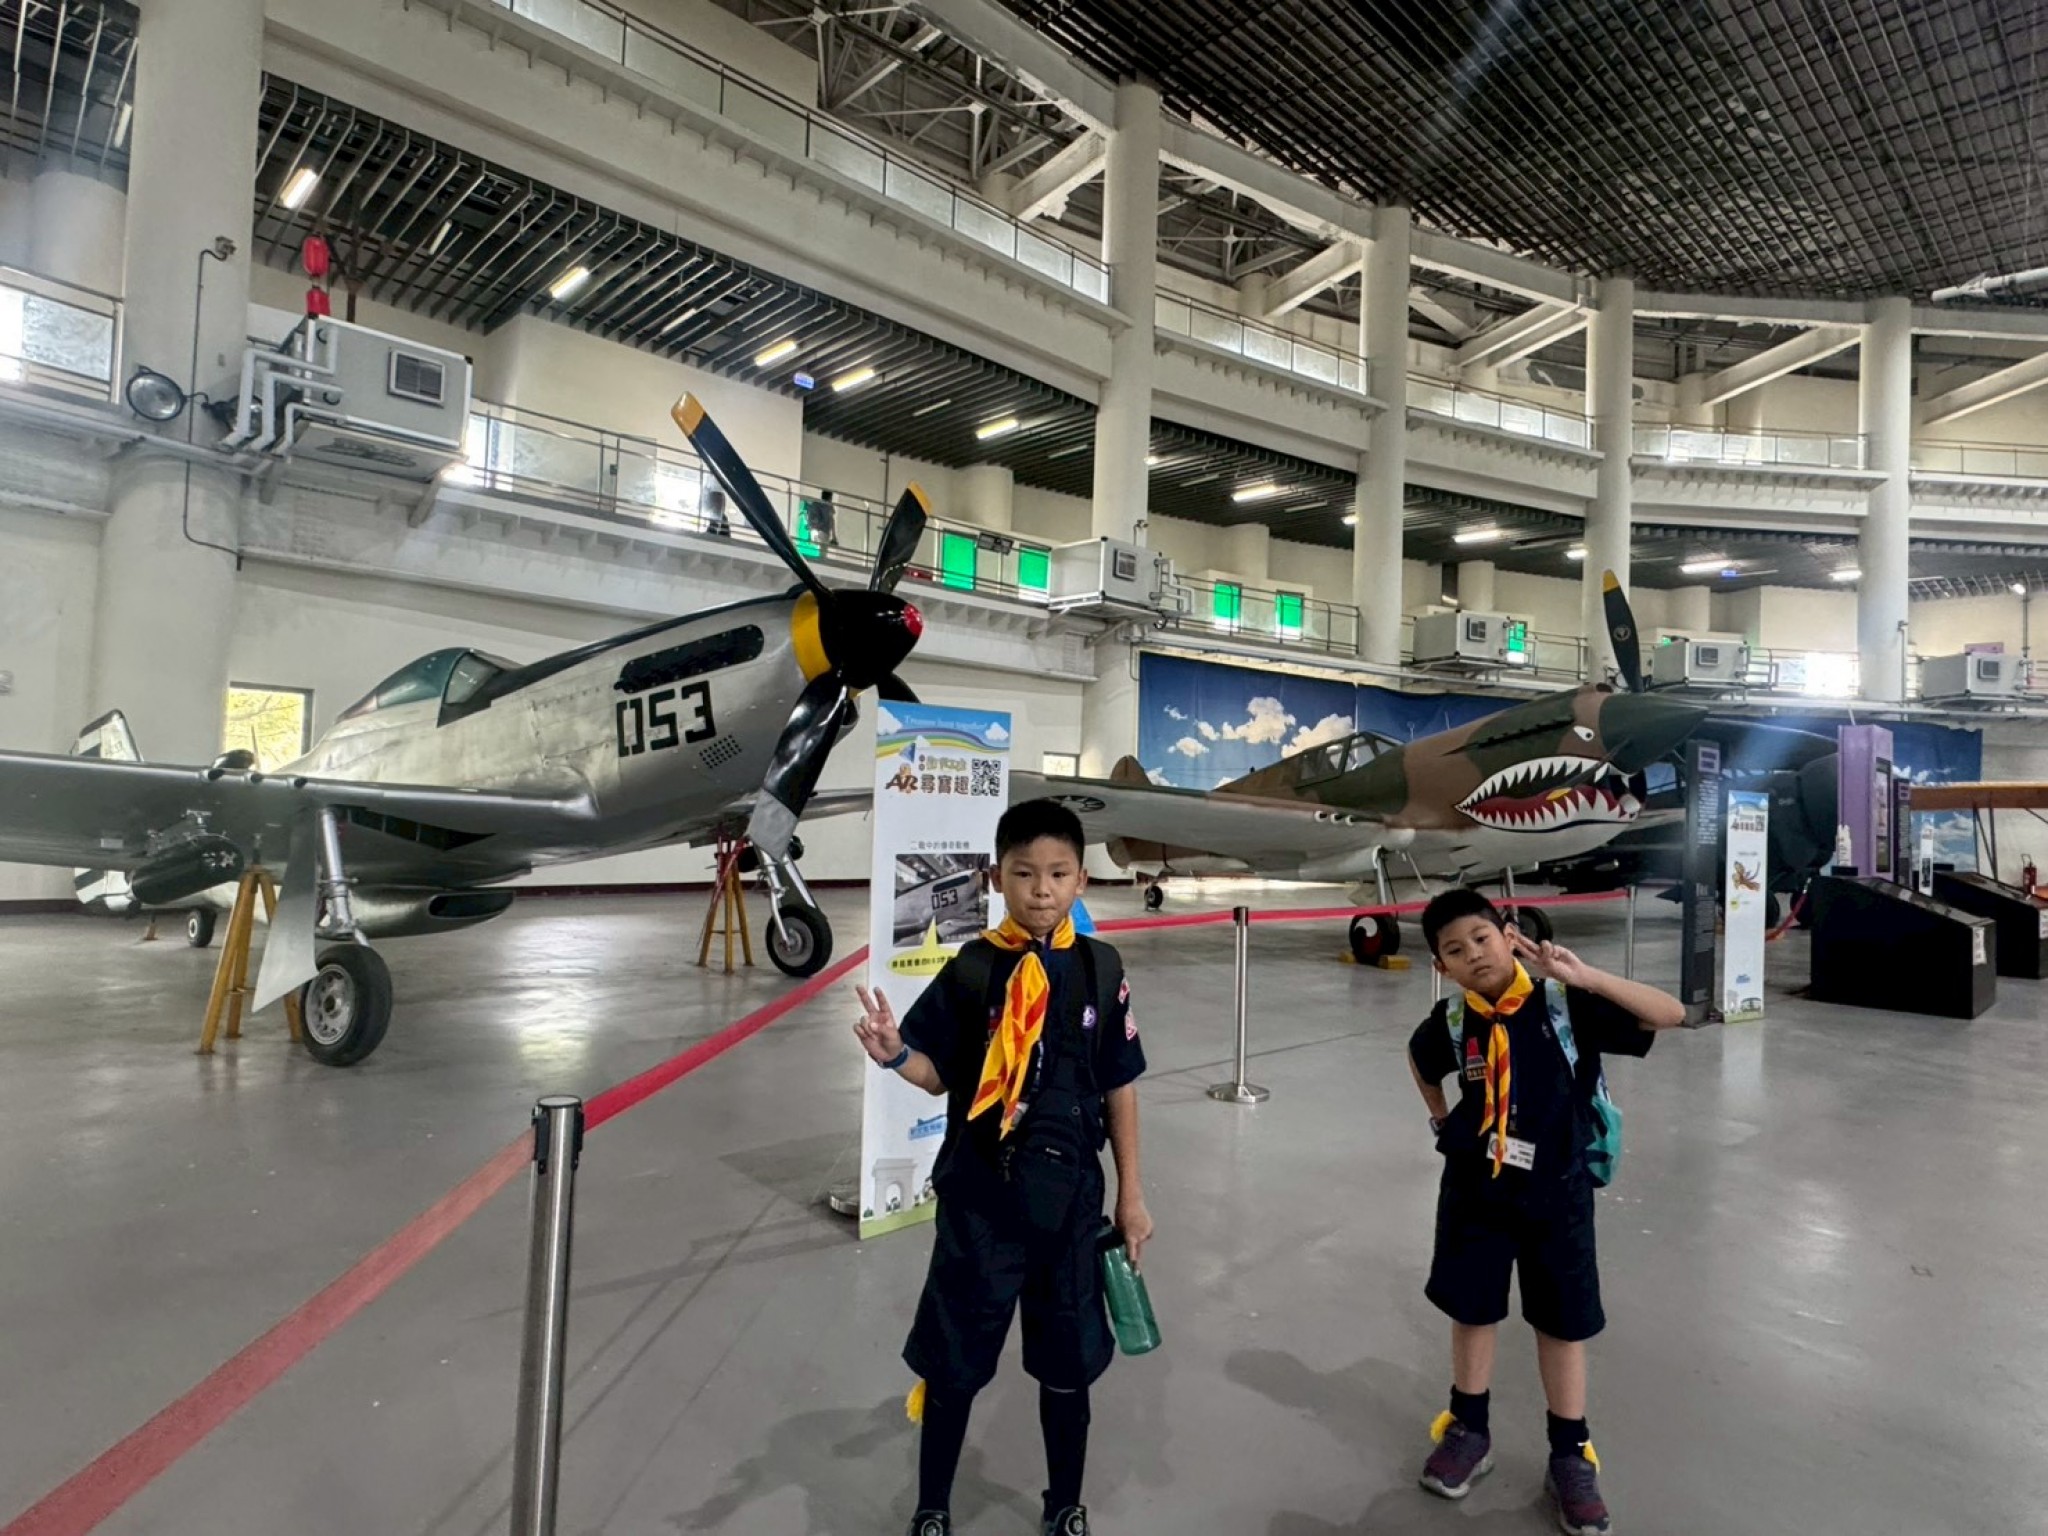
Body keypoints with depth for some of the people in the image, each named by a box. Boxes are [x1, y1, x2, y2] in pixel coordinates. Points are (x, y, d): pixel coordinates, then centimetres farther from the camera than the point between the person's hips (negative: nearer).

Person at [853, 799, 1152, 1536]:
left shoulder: (1101, 969, -5)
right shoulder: (971, 969, -10)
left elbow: (1119, 1086, 1)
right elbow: (940, 1073, -3)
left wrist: (1130, 1193, 6)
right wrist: (896, 1054, -25)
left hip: (1070, 1193, 2)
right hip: (980, 1195, -1)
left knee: (1068, 1360, 18)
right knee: (953, 1360, 13)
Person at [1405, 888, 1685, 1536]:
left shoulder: (1565, 1004, -19)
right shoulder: (1451, 1022, -11)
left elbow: (1670, 1014, -26)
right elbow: (1420, 1062, 13)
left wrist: (1586, 977, -35)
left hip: (1556, 1189, -2)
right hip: (1475, 1189, 2)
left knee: (1563, 1322, 12)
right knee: (1471, 1310, 14)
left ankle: (1571, 1457, 30)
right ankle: (1469, 1431, 34)